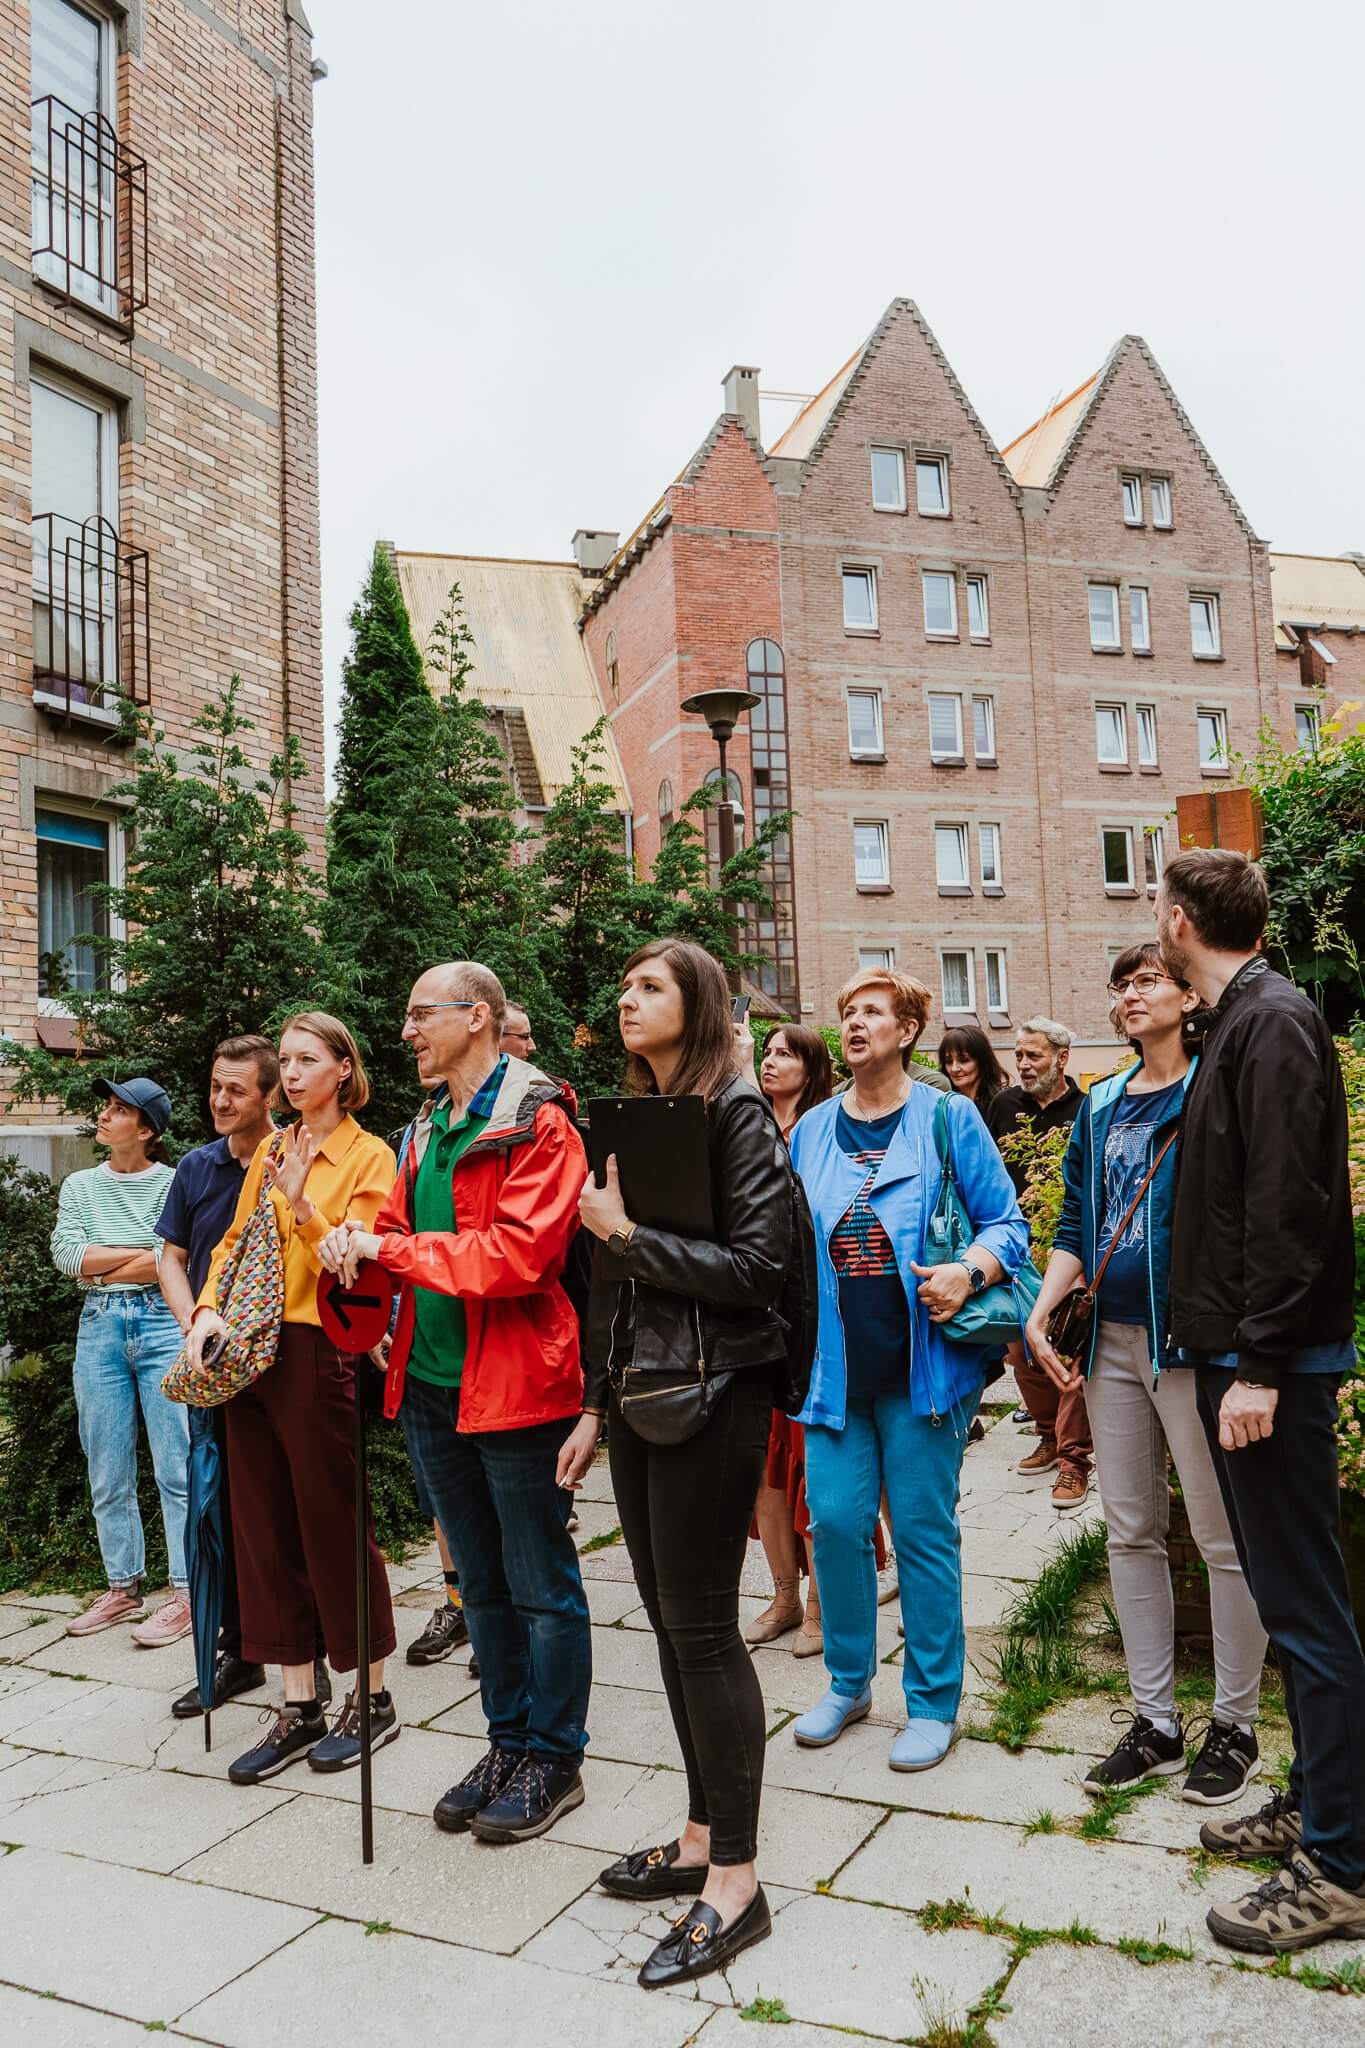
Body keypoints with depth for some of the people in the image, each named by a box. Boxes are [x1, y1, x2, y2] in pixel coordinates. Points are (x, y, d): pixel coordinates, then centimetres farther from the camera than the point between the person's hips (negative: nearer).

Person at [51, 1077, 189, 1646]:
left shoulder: (175, 1184, -3)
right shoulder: (80, 1186, 12)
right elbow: (66, 1253, -2)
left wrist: (102, 1267, -5)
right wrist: (144, 1253, -7)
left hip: (163, 1323, -5)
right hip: (99, 1328, 5)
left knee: (176, 1467, -2)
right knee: (107, 1474, 11)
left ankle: (185, 1594, 6)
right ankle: (123, 1589, 25)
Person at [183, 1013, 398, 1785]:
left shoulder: (369, 1157, -5)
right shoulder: (272, 1150, 13)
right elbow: (235, 1240, 13)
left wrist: (299, 1201, -23)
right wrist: (209, 1307, -4)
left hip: (318, 1354, -6)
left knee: (335, 1531, 3)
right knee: (266, 1534, 10)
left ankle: (374, 1701, 20)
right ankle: (299, 1707, 22)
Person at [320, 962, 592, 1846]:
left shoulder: (537, 1125, -13)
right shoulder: (426, 1130, 14)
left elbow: (516, 1254, -24)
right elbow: (396, 1234, 15)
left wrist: (389, 1248, -18)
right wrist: (355, 1252, -8)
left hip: (516, 1387, -8)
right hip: (432, 1387, 8)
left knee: (541, 1586, 6)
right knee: (483, 1583, 19)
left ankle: (555, 1759, 21)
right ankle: (509, 1745, 33)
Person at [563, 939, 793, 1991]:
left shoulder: (737, 1112, -10)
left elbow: (756, 1267, -17)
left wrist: (627, 1234, -16)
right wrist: (596, 1405, 16)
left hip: (713, 1390, -8)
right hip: (638, 1390, 8)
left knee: (701, 1624, -2)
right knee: (668, 1616, 14)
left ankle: (734, 1878, 11)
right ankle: (703, 1834, 29)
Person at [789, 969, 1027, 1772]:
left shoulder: (949, 1118, -2)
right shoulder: (812, 1130, 10)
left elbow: (1008, 1223, -2)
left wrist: (969, 1273, -21)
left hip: (921, 1360, -4)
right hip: (836, 1364, 4)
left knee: (925, 1528, 4)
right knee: (835, 1520, 6)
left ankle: (934, 1703, 21)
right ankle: (849, 1683, 28)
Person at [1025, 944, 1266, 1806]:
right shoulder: (1101, 1105, 12)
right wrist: (1040, 1313, 3)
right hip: (1112, 1343, 7)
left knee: (1224, 1538, 4)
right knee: (1132, 1534, 13)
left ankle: (1236, 1726, 20)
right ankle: (1156, 1722, 26)